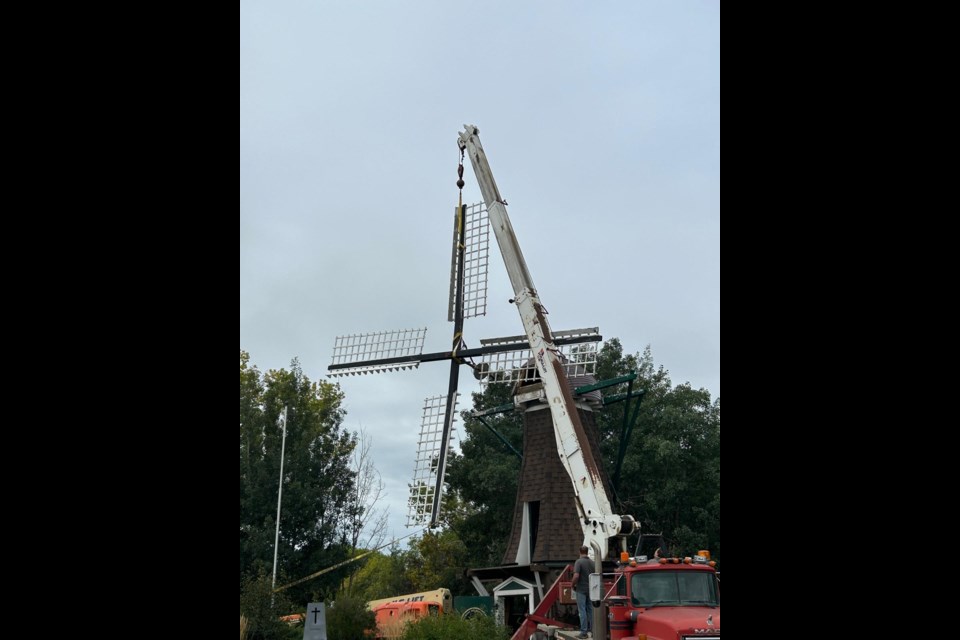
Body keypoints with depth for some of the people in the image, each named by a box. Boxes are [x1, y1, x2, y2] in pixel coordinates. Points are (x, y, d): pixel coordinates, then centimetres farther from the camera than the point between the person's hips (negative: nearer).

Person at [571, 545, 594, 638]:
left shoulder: (579, 562, -12)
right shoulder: (592, 562, 6)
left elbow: (576, 576, -20)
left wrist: (573, 585, -5)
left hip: (581, 589, -5)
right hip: (590, 589, 5)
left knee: (582, 610, -3)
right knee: (590, 610, 12)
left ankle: (584, 632, -4)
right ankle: (593, 630, 14)